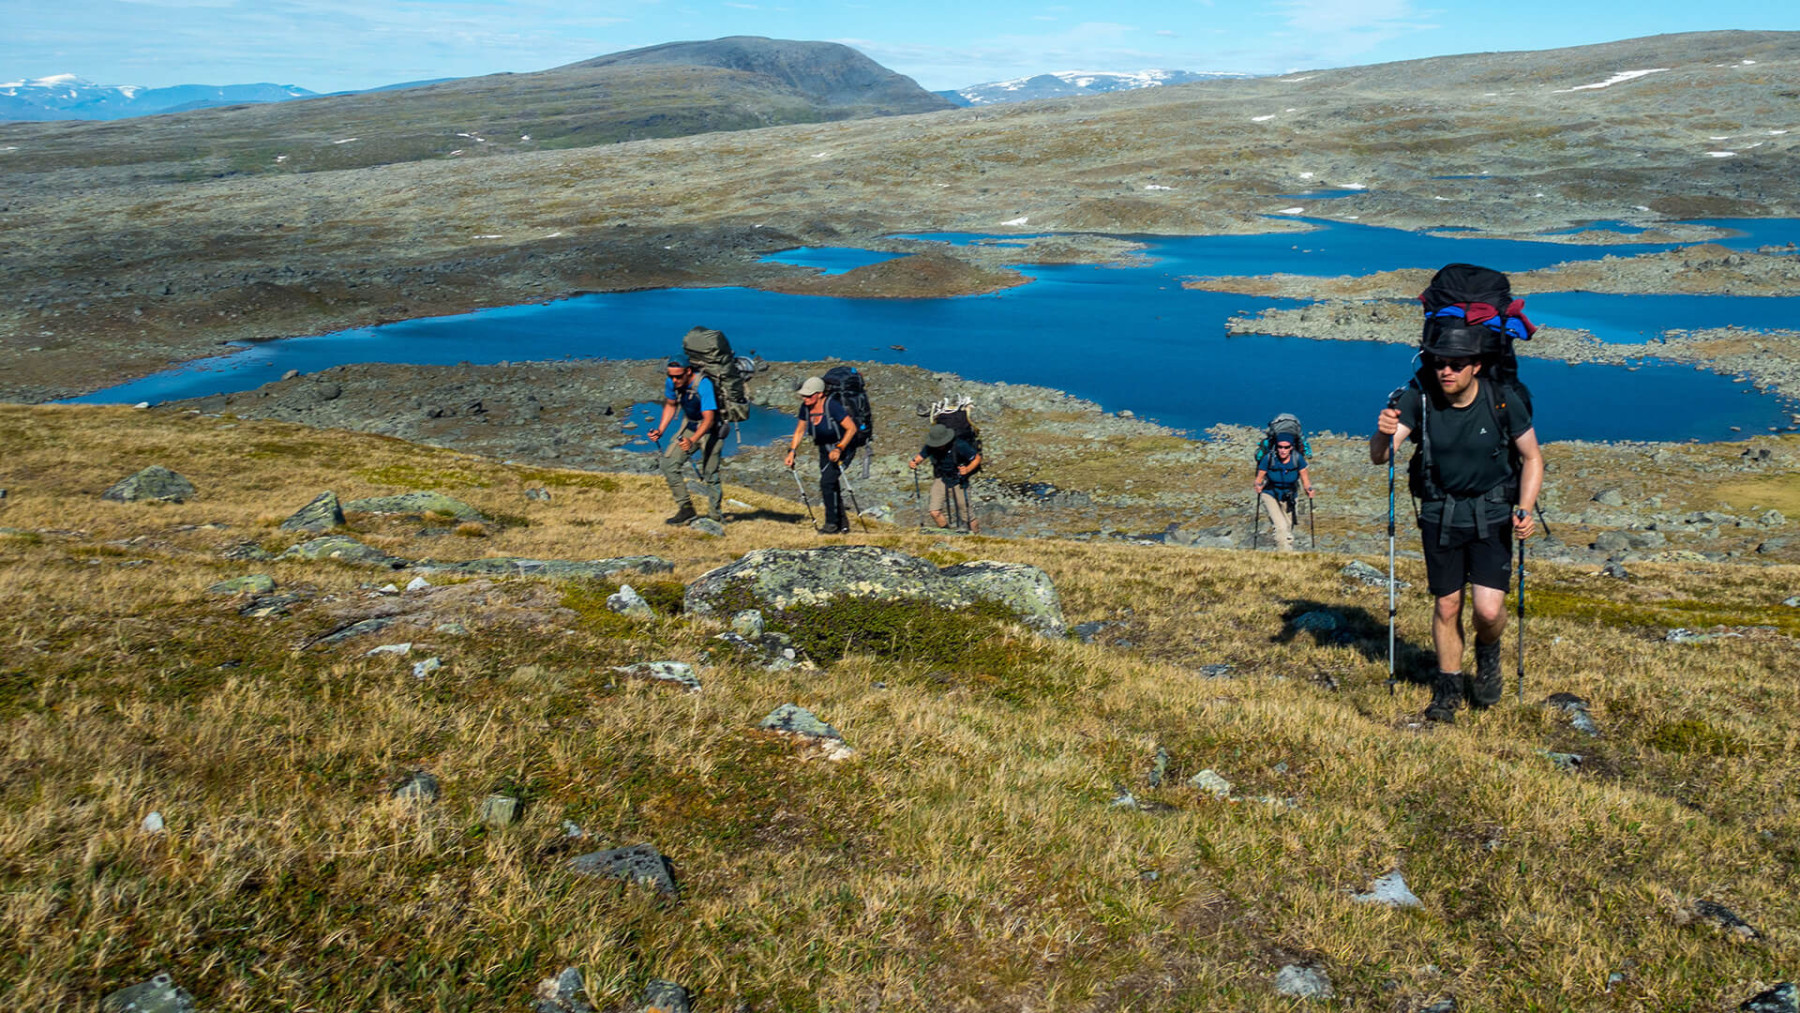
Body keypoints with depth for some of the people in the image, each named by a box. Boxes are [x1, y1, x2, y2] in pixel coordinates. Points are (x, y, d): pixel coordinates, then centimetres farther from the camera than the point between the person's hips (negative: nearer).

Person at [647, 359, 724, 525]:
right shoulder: (671, 382, -11)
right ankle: (686, 509, 1)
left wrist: (692, 440, -48)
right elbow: (670, 405, 9)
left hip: (710, 430, -6)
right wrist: (660, 430, -3)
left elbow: (709, 419, -35)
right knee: (668, 463, -6)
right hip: (690, 426, 6)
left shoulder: (703, 384, -30)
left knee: (709, 475, -8)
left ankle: (715, 515, 11)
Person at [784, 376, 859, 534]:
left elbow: (851, 428, -24)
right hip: (824, 449, 7)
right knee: (830, 486, 8)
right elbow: (799, 431, 7)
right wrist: (792, 451, -2)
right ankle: (842, 524, 22)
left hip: (844, 447, -7)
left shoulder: (832, 406, -26)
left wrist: (839, 449, -29)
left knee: (827, 481, -20)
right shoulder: (805, 408, -6)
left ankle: (832, 523, -11)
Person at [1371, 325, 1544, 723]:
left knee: (1489, 610, -10)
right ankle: (1449, 685, 29)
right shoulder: (1419, 397, -12)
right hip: (1439, 514, 1)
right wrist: (1383, 434, -39)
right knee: (1446, 606, 9)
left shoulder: (1503, 400, -14)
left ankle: (1488, 653, 25)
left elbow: (1532, 457, -1)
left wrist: (1525, 510, -14)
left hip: (1491, 514, -1)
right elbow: (1379, 456, -16)